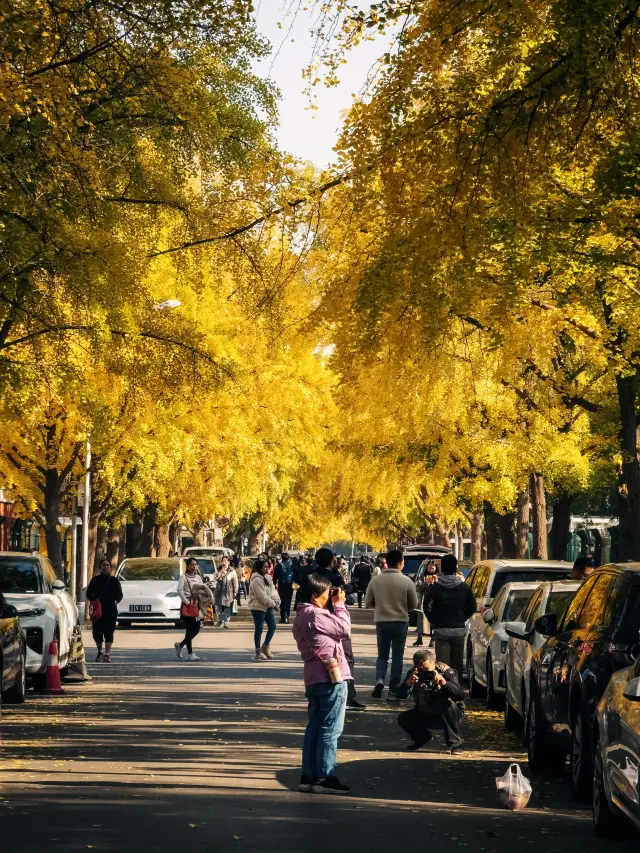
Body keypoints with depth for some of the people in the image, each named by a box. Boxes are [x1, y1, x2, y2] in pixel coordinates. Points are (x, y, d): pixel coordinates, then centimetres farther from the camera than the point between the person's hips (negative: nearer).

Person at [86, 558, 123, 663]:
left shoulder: (114, 581, 7)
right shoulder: (95, 580, 8)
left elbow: (119, 594, 8)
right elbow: (88, 594, 9)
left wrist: (116, 601, -12)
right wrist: (93, 600, -11)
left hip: (111, 611, -1)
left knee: (109, 631, -9)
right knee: (97, 632, 5)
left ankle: (107, 654, -13)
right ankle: (99, 651, 26)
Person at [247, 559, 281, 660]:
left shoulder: (267, 577, 11)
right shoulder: (256, 580, -18)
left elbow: (272, 590, 8)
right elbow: (262, 596, -22)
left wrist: (276, 601, -9)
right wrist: (273, 605, -19)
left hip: (267, 606, 8)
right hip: (258, 607, -8)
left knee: (272, 626, 7)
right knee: (259, 629, -2)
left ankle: (265, 646, 24)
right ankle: (258, 652, 6)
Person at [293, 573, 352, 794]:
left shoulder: (301, 616, 14)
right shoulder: (316, 615, -16)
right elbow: (344, 630, -8)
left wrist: (334, 606, 10)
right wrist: (339, 605, 0)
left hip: (313, 678, 9)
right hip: (331, 676, -9)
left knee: (314, 727, 12)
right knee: (331, 729, -3)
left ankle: (308, 776, 14)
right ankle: (325, 777, -1)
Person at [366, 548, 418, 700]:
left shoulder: (375, 580, -5)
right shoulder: (406, 581, -11)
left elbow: (368, 602, 2)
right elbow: (414, 604, -1)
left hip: (381, 622, 2)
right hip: (400, 622, -2)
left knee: (382, 655, 15)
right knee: (397, 657, 8)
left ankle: (380, 679, -9)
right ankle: (393, 690, 8)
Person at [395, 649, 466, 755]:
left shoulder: (445, 671, -21)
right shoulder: (414, 673, -12)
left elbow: (460, 695, -34)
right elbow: (401, 695, -22)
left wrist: (444, 683, -52)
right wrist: (408, 684, -44)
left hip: (449, 714, -4)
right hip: (425, 715, 4)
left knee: (448, 704, -35)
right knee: (403, 718, -14)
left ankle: (456, 744, -26)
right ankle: (422, 737, 15)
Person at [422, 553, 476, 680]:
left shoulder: (434, 588, -7)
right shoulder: (464, 587, 2)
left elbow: (427, 607, -8)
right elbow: (472, 607, 6)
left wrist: (434, 622, 7)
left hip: (441, 630, -3)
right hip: (459, 630, 3)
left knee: (442, 664, -5)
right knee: (457, 664, 12)